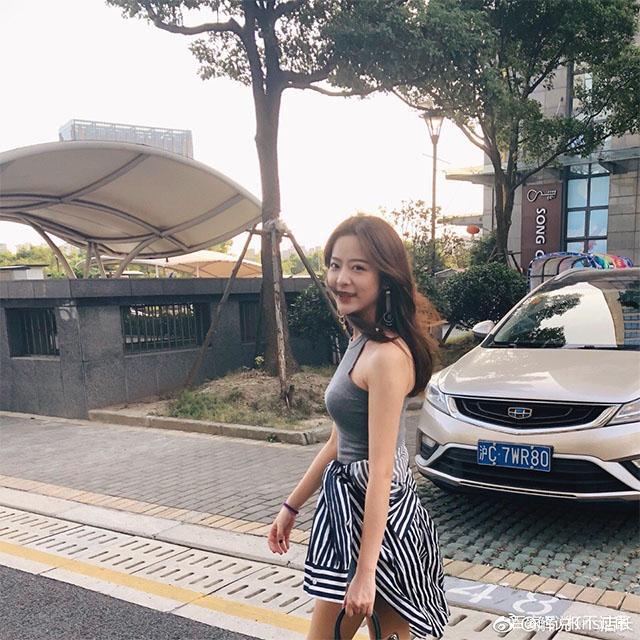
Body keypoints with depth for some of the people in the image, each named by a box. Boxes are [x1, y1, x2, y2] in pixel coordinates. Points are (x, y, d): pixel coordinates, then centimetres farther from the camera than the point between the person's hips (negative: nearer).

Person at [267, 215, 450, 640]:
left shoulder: (386, 354, -21)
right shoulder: (361, 344, 8)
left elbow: (381, 470, -22)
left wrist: (364, 572, -21)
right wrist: (292, 506, 18)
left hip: (372, 514, -9)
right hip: (349, 507, 9)